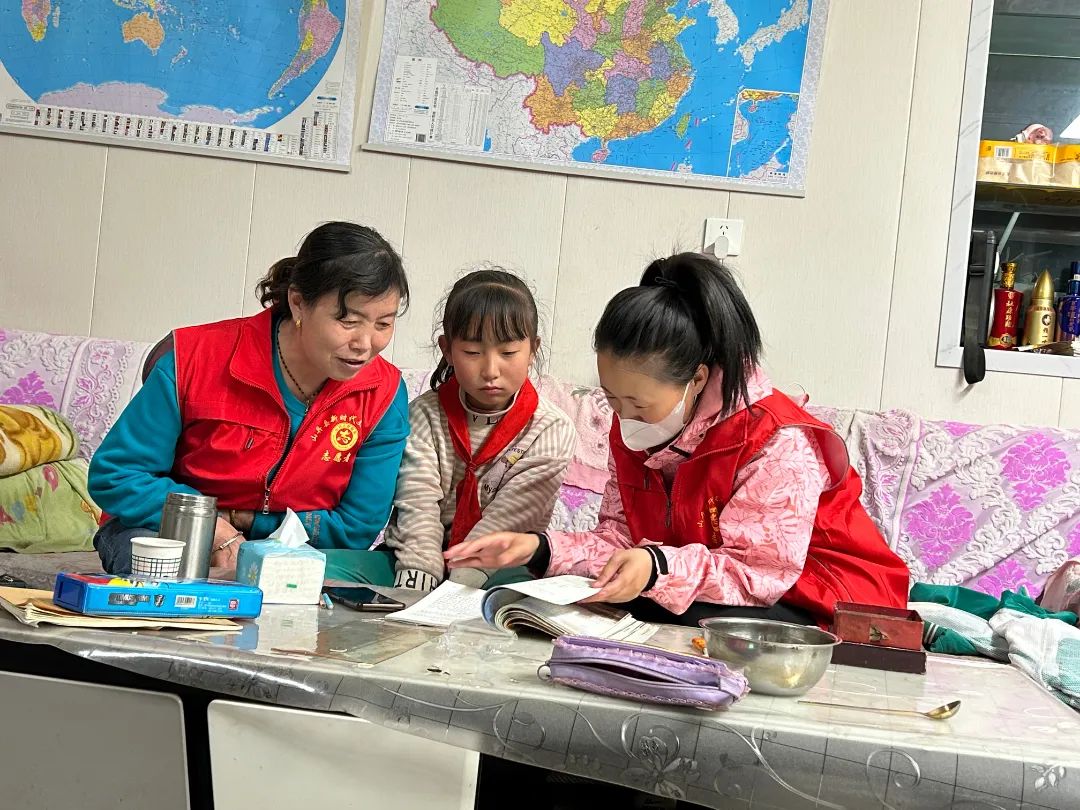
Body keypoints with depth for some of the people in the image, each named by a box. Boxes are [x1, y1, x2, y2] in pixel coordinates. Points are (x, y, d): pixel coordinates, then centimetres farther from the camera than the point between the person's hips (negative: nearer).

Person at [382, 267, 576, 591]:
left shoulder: (552, 431, -6)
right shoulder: (426, 413, -1)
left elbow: (509, 520, -15)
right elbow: (418, 504, -13)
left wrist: (455, 588, -28)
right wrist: (416, 581, -30)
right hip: (424, 558, 1)